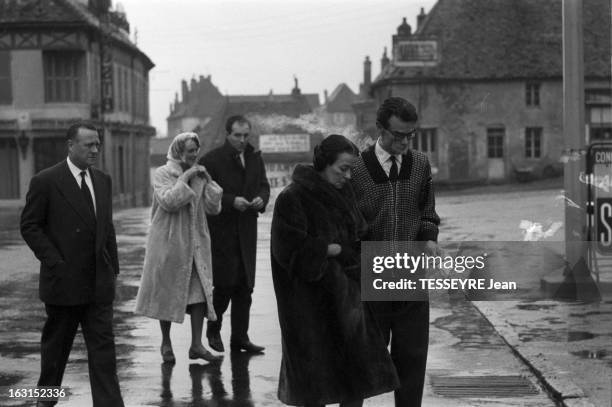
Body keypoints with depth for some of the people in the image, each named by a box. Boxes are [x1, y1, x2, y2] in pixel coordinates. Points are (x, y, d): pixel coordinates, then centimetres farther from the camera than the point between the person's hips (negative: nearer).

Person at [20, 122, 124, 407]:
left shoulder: (103, 181, 9)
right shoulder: (45, 181, -8)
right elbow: (30, 226, -7)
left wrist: (112, 267, 10)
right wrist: (55, 263, -13)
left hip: (99, 283, 4)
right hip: (63, 281, -4)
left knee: (103, 346, -1)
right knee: (56, 344, 13)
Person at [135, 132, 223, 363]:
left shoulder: (198, 175, 9)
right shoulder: (162, 174, -6)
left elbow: (213, 208, 5)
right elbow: (168, 201, -22)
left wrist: (208, 181, -4)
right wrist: (184, 179, -18)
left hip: (196, 242, 4)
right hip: (169, 241, -4)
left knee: (200, 290, -4)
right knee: (167, 292, 5)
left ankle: (196, 345, -2)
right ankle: (166, 343, 20)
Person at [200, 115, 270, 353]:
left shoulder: (255, 158, 11)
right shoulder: (212, 160, -8)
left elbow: (264, 185, 16)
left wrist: (262, 198, -6)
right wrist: (232, 201, -20)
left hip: (246, 232, 6)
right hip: (221, 231, -6)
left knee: (245, 286, 7)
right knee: (225, 283, -4)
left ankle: (240, 337, 15)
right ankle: (213, 329, 18)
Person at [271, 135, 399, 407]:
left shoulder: (344, 192, 8)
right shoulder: (293, 198, -14)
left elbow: (361, 234, 15)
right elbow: (292, 249, -19)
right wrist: (337, 248, -12)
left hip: (346, 296, 6)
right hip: (311, 301, -6)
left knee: (357, 374, 6)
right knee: (315, 380, 4)